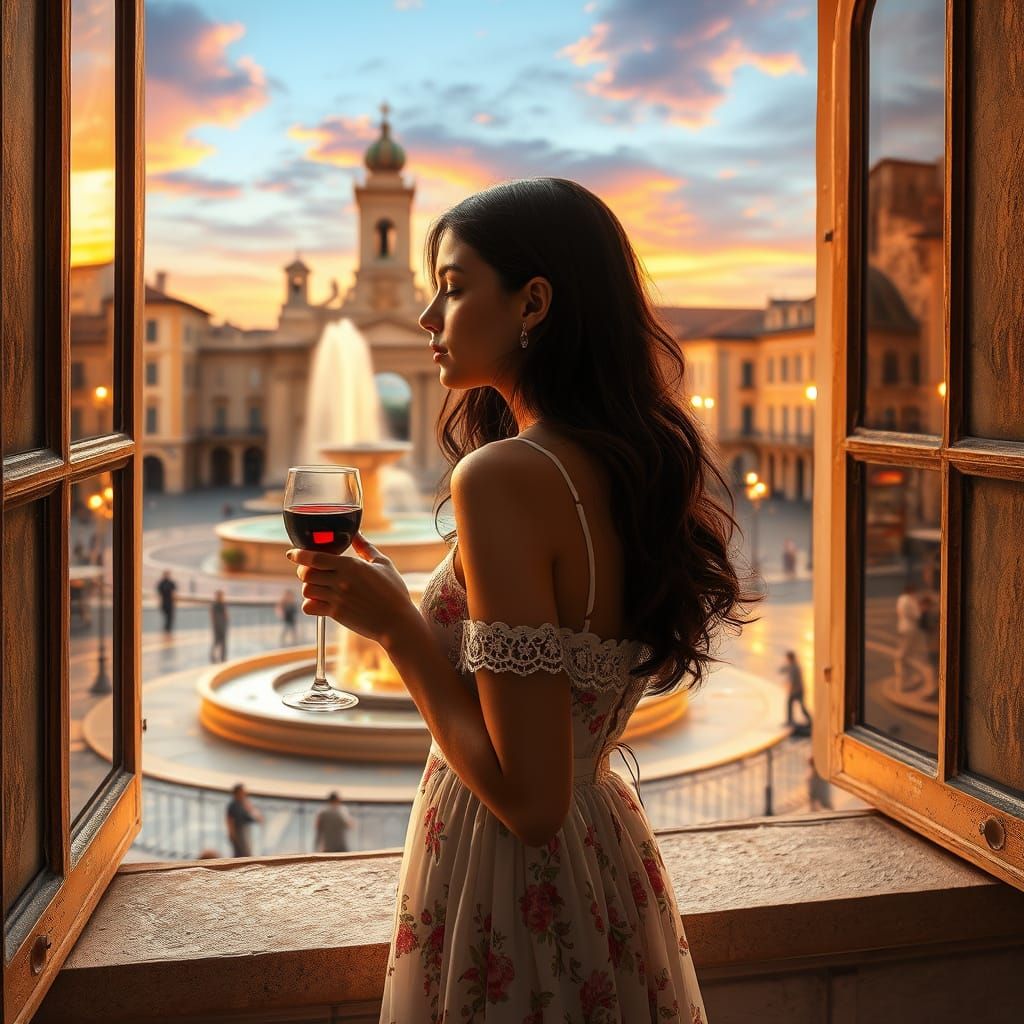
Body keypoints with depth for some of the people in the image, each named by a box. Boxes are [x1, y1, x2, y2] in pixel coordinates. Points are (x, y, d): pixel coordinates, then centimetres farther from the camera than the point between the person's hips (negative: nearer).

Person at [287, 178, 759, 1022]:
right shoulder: (638, 463, 0)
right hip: (610, 878, 8)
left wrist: (395, 623, -16)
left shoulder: (502, 476, -24)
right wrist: (394, 606, 10)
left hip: (513, 902, -8)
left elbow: (529, 801, -25)